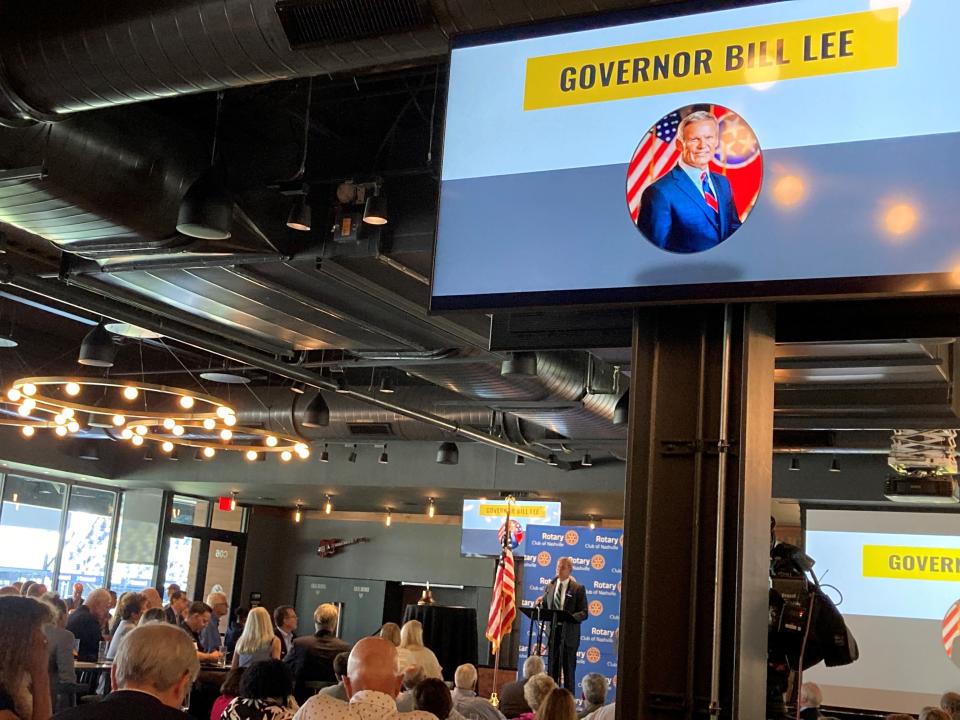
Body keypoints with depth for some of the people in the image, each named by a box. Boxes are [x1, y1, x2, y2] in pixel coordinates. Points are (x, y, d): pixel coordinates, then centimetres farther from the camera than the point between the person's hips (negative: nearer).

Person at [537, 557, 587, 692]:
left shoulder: (578, 589, -2)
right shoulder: (549, 586, 11)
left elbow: (584, 613, -6)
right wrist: (540, 603, -8)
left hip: (569, 634, -4)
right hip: (552, 631, 4)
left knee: (568, 669, 1)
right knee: (552, 668, 8)